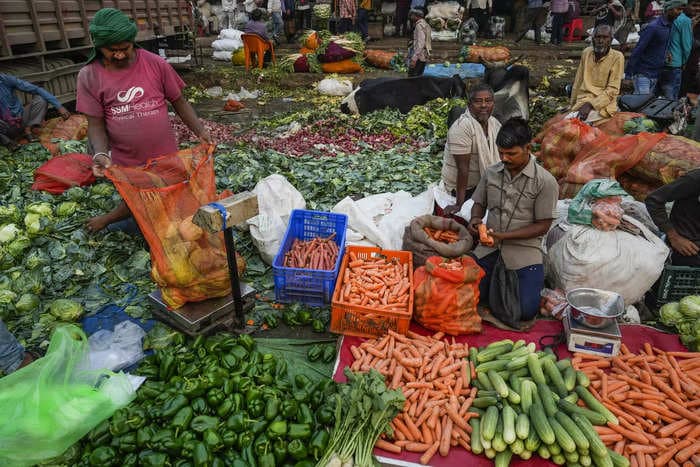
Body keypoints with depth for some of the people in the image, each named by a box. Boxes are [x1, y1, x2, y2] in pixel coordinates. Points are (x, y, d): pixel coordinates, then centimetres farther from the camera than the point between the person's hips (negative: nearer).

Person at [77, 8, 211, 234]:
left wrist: (200, 132, -9)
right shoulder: (88, 76, -4)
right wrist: (100, 154, -22)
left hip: (164, 156, 1)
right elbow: (95, 123, -4)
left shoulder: (155, 64, -5)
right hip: (126, 164, -1)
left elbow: (179, 101, 2)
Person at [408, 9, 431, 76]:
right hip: (424, 57, 10)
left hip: (418, 57, -10)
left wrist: (414, 58, -26)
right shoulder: (426, 25, 19)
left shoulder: (420, 25, -11)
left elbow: (420, 43, -21)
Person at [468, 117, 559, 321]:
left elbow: (542, 226, -8)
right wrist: (475, 219, -8)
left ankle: (535, 278, 20)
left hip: (524, 249, -3)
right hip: (489, 246, 3)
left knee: (526, 311, -15)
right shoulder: (491, 172, 3)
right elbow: (479, 203, 16)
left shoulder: (545, 181, -10)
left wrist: (504, 235, -18)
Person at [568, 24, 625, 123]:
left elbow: (612, 90, -9)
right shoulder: (586, 52, 10)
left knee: (581, 120, -32)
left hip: (603, 104, -4)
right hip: (581, 102, 4)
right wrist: (572, 105, 13)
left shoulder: (617, 57, -3)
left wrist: (591, 104, -20)